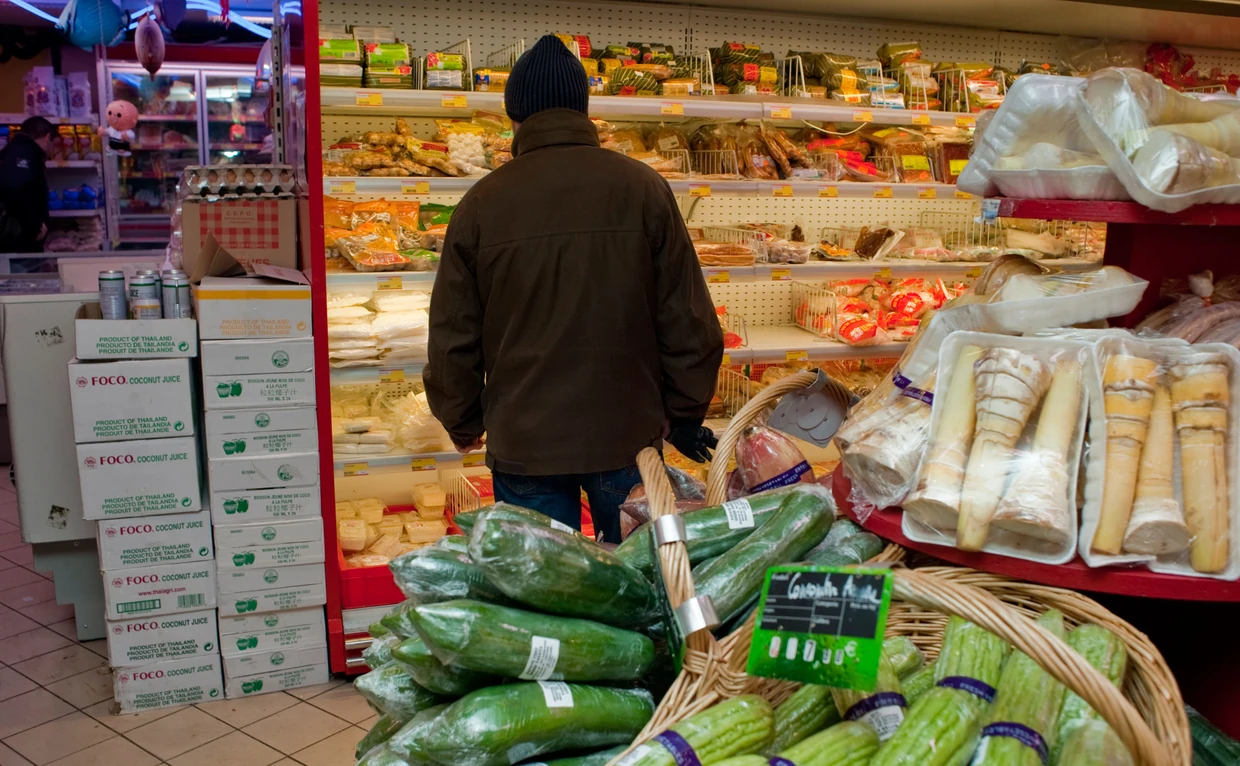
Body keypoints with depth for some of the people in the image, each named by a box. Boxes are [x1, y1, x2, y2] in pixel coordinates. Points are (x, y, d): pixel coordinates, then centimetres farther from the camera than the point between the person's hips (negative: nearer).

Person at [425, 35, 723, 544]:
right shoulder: (643, 189, -6)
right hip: (629, 435, 0)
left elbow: (453, 340, 0)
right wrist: (685, 416, 9)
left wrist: (463, 426, 16)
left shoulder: (481, 204, -5)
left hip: (523, 445, 0)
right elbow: (688, 322, -4)